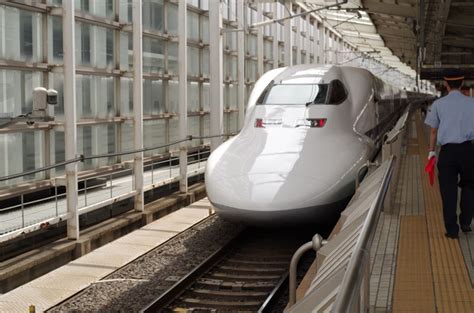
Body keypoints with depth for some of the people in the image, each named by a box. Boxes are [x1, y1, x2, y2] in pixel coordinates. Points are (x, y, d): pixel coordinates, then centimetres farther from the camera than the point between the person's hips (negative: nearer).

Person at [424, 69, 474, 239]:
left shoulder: (438, 104, 2)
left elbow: (433, 130, 4)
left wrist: (431, 151, 13)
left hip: (447, 150, 0)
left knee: (448, 190, 6)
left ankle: (452, 230, 9)